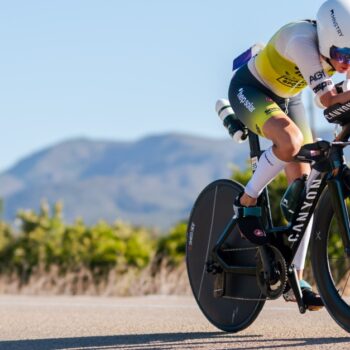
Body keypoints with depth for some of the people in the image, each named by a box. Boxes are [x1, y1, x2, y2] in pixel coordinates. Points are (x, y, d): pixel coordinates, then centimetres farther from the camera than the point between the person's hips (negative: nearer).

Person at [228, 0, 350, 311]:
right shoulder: (302, 42, -37)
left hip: (287, 98, 7)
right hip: (249, 90, -7)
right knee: (290, 140, -38)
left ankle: (295, 279, -1)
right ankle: (246, 203, -12)